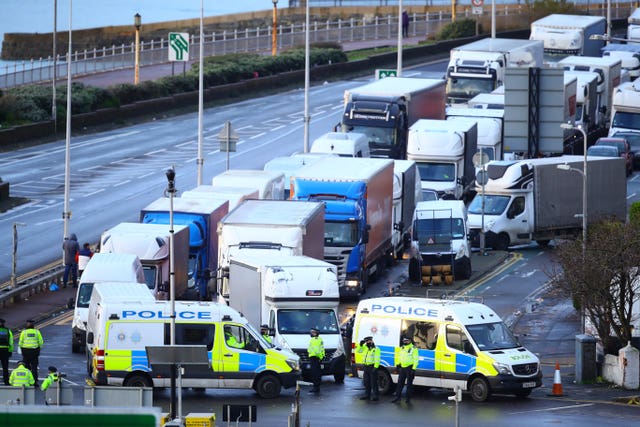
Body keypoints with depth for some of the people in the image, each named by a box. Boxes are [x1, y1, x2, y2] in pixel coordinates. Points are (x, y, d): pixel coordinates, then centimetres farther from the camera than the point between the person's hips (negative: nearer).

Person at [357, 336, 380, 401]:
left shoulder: (376, 349, -10)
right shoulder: (366, 348, 14)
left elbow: (377, 359, -15)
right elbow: (359, 350, 21)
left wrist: (375, 367, -22)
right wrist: (360, 344, 4)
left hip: (372, 367, -8)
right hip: (366, 367, 8)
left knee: (373, 382, -5)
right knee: (367, 382, 12)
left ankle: (375, 396, -2)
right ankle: (367, 395, 20)